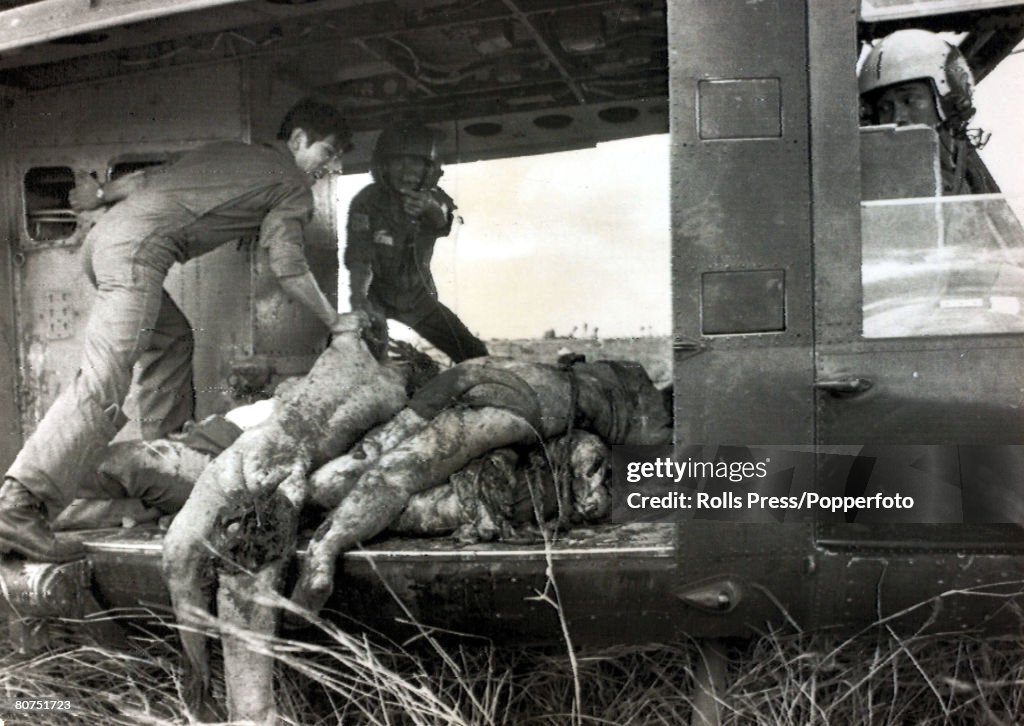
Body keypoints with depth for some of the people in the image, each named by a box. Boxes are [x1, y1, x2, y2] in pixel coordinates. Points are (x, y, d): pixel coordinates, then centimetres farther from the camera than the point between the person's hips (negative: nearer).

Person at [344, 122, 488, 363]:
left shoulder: (434, 199, -11)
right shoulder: (366, 201, -21)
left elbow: (444, 225, -35)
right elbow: (358, 257, -31)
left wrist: (433, 211, -60)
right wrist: (359, 300, -51)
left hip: (418, 295, 3)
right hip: (377, 296, -3)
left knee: (476, 356, -1)